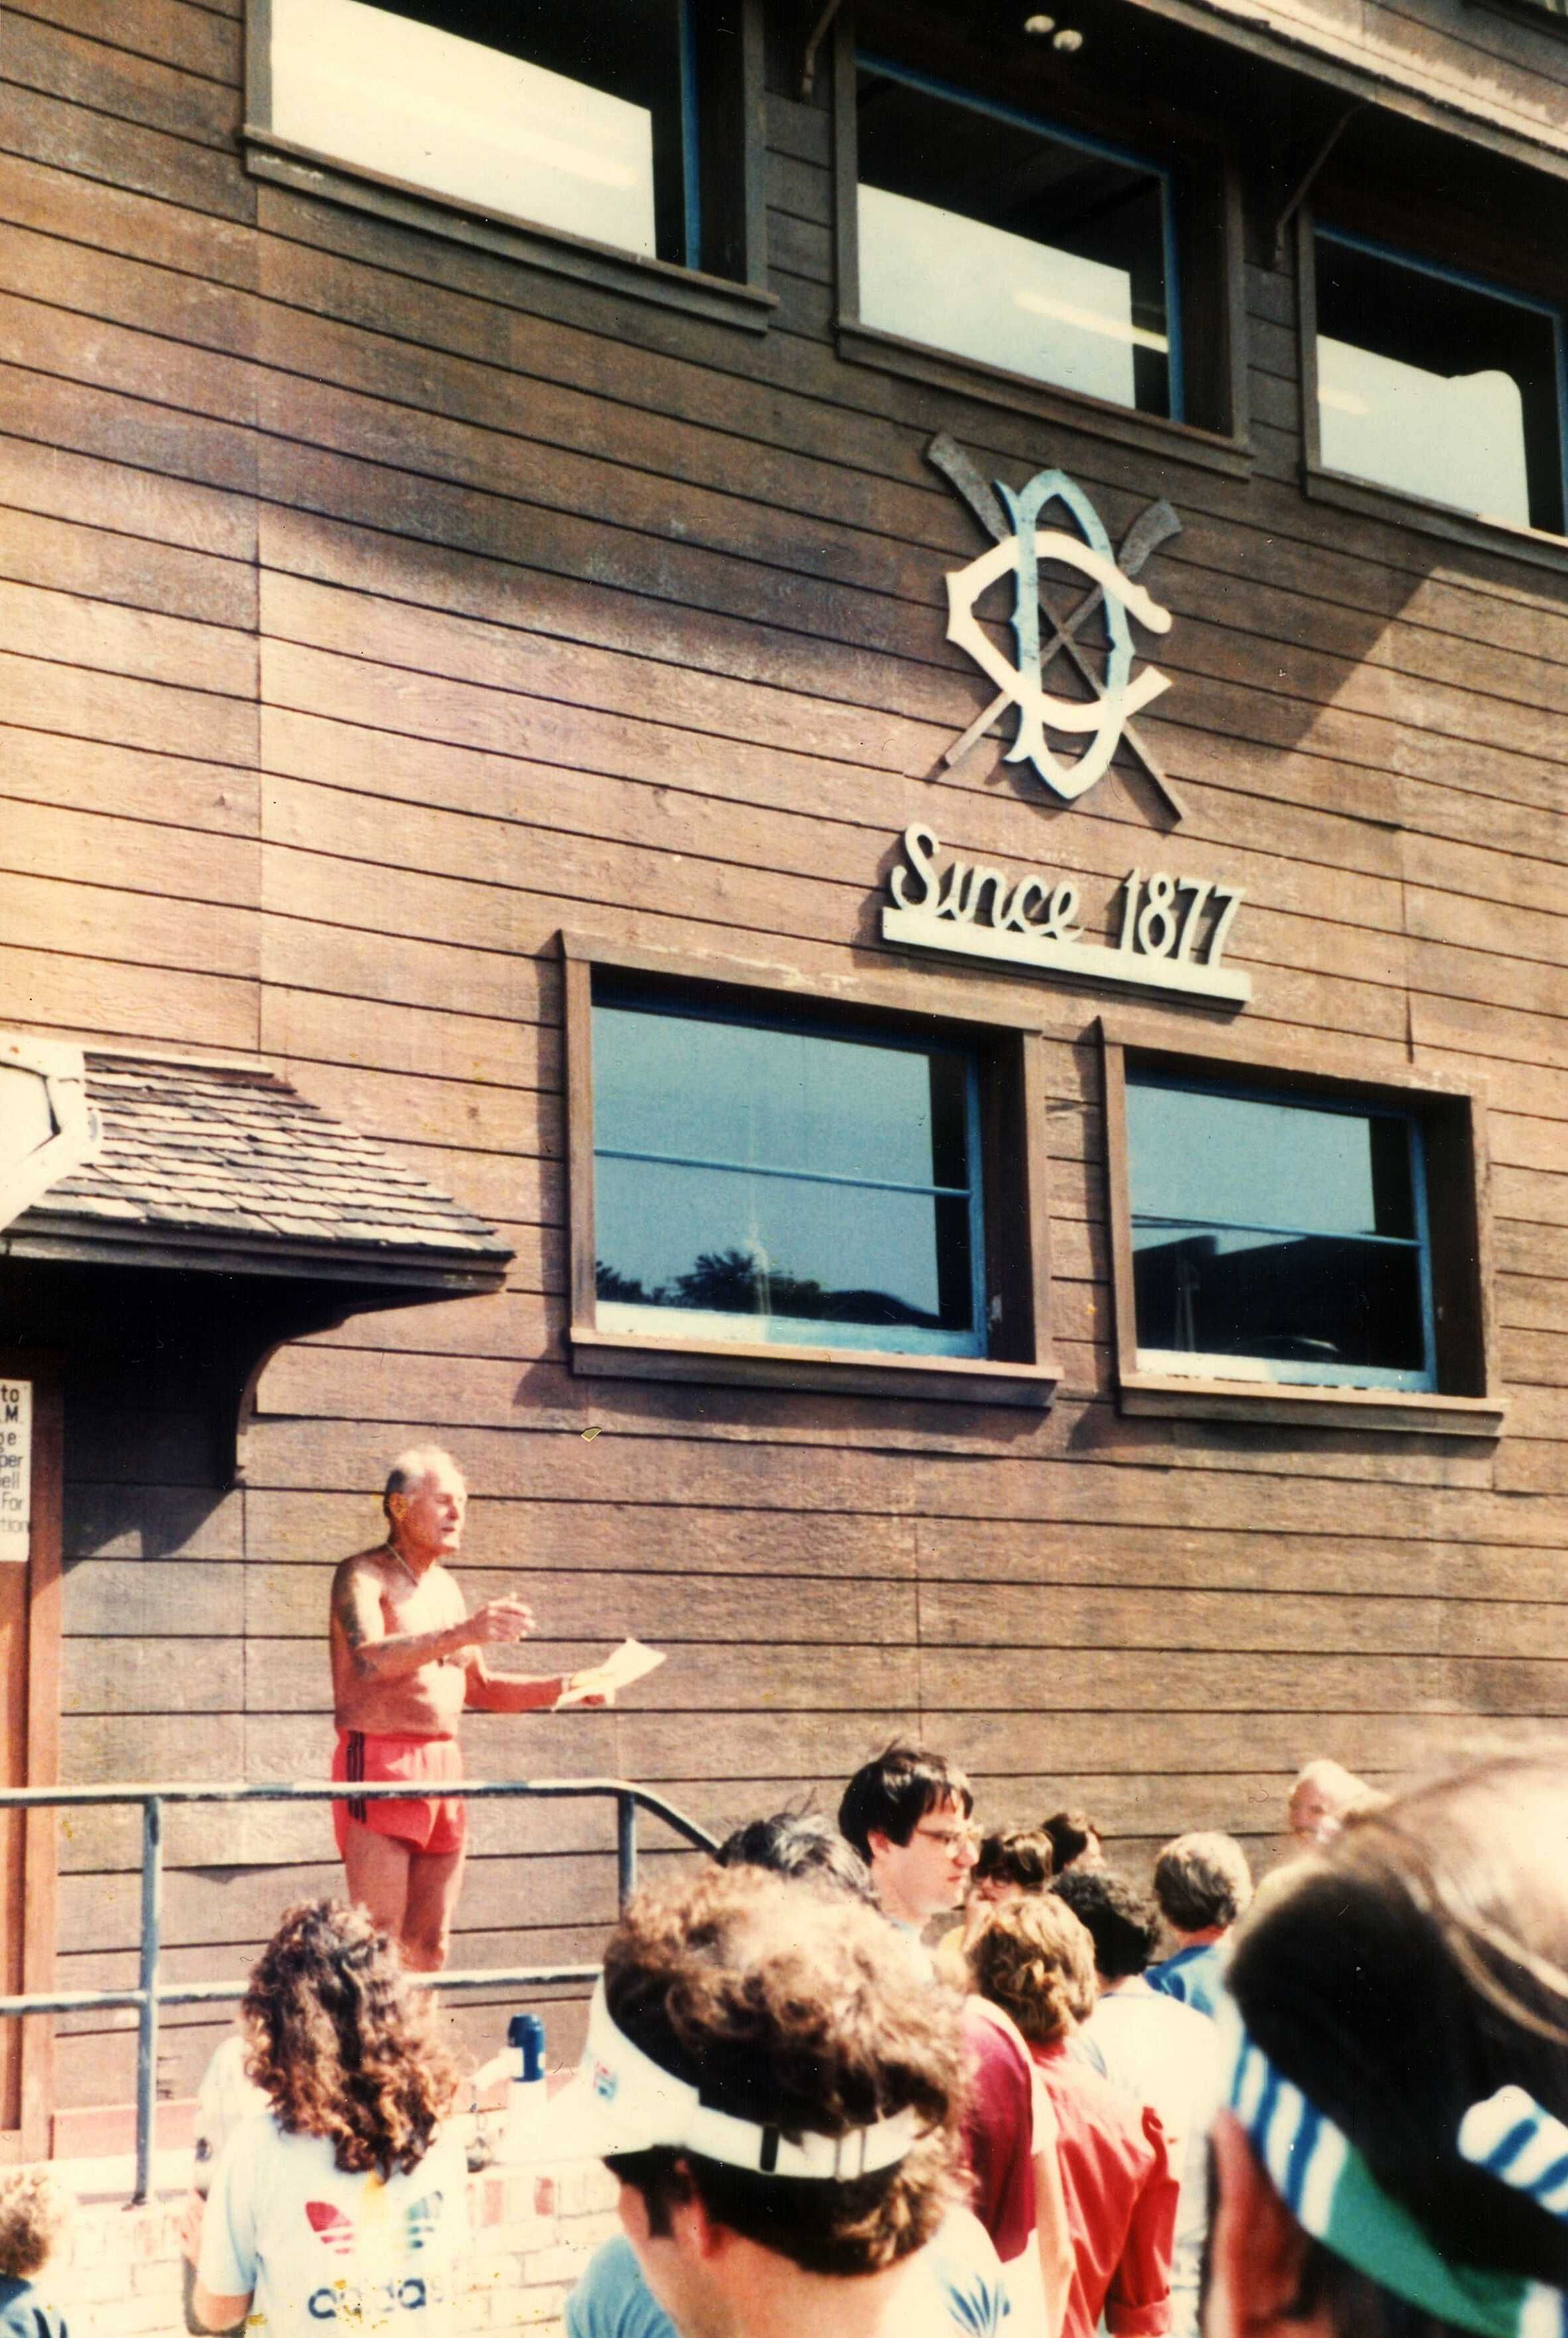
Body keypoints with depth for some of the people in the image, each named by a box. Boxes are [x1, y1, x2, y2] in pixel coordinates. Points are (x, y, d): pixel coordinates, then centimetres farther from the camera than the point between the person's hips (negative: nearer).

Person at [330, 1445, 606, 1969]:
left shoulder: (445, 1587, 17)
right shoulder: (362, 1576, -6)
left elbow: (479, 1687, 26)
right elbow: (369, 1659, -26)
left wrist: (558, 1689, 11)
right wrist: (462, 1634, -37)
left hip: (443, 1766, 8)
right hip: (379, 1761, -8)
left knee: (430, 1945, 8)